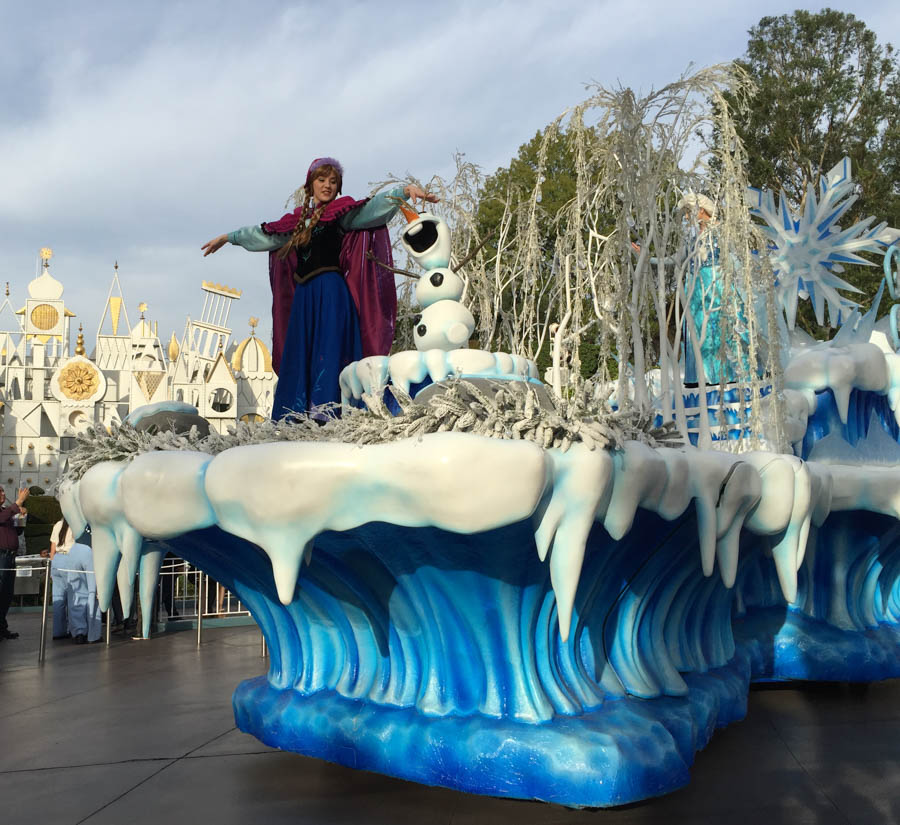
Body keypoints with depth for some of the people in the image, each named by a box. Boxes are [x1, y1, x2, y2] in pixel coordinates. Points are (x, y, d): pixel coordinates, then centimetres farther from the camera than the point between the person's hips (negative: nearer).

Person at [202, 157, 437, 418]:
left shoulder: (341, 212, 3)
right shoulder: (300, 218, 19)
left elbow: (371, 207, -13)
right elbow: (264, 234, 31)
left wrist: (405, 190, -29)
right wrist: (227, 237, 41)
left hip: (331, 296, -6)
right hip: (303, 296, 6)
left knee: (327, 354, -12)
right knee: (297, 358, 4)